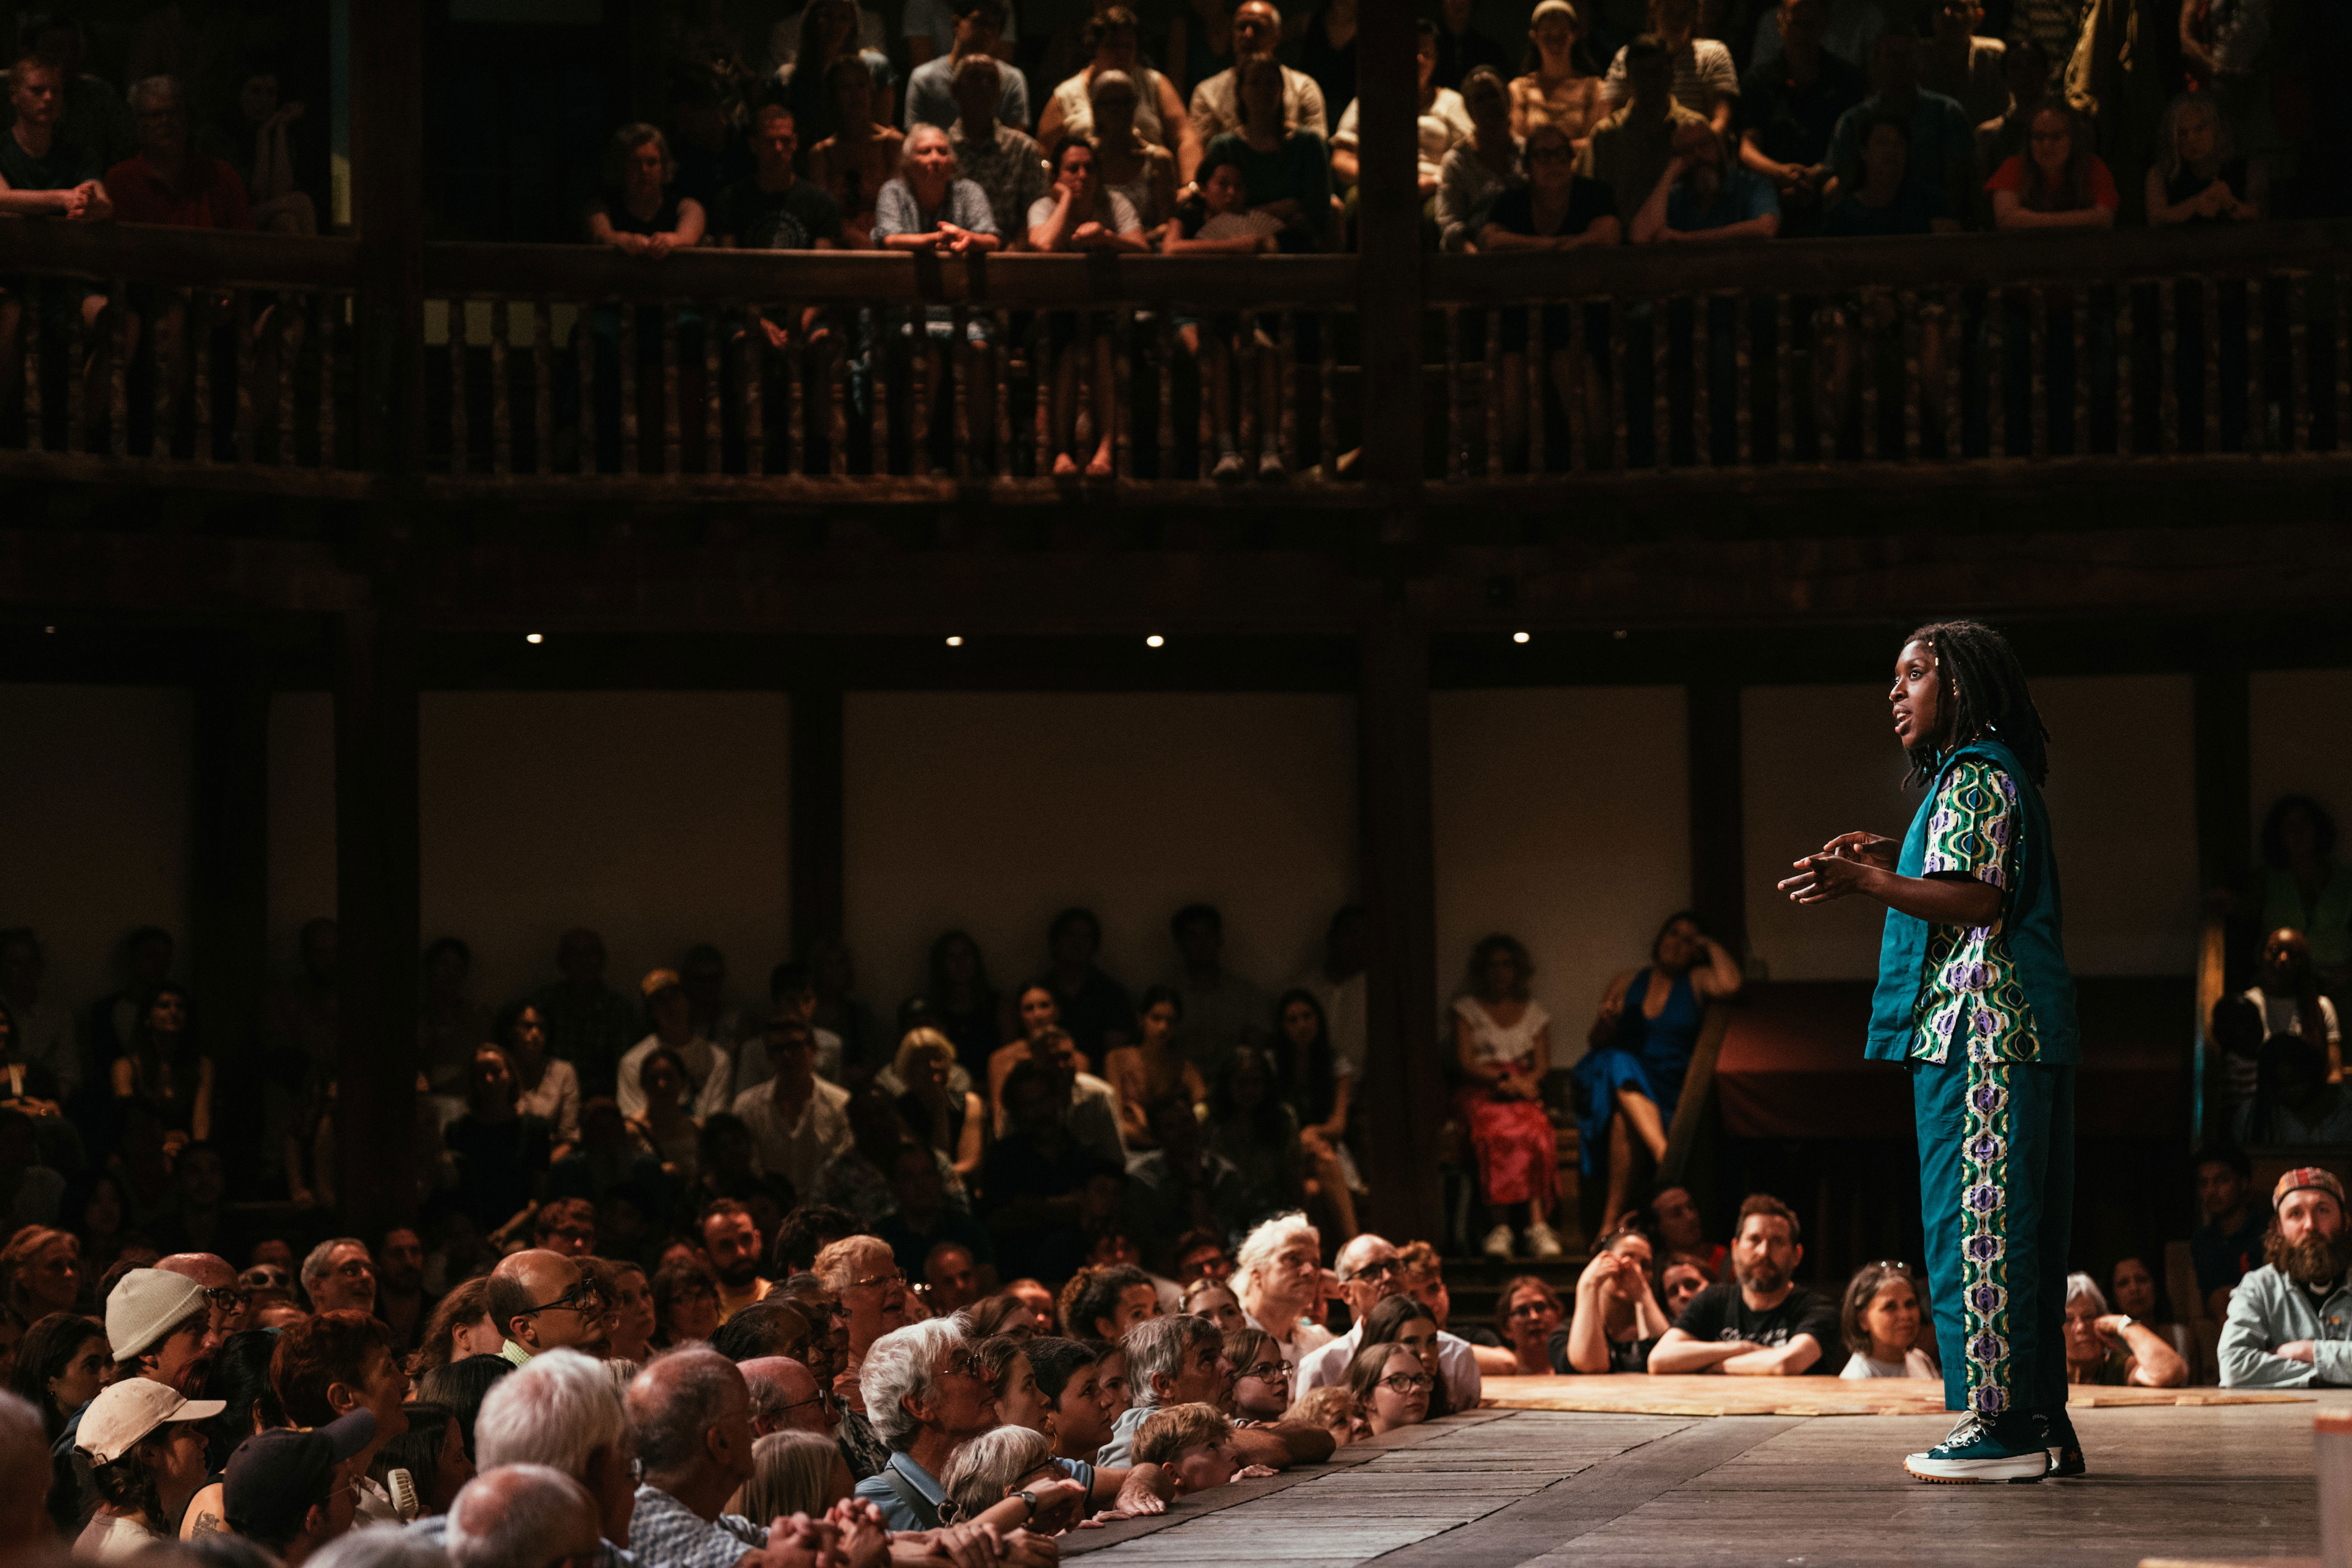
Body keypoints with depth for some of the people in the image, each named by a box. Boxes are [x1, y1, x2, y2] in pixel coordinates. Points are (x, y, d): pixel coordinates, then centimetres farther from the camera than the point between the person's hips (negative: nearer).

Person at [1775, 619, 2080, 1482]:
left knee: (1972, 1222, -10)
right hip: (2017, 1030, 11)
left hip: (1979, 1029, -11)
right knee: (2015, 1225, 10)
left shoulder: (1974, 776, -10)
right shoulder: (1989, 774, 22)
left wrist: (1866, 881, -29)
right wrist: (1897, 860, 30)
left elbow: (1977, 900, -21)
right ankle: (2041, 1423, 12)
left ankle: (2002, 1425, -10)